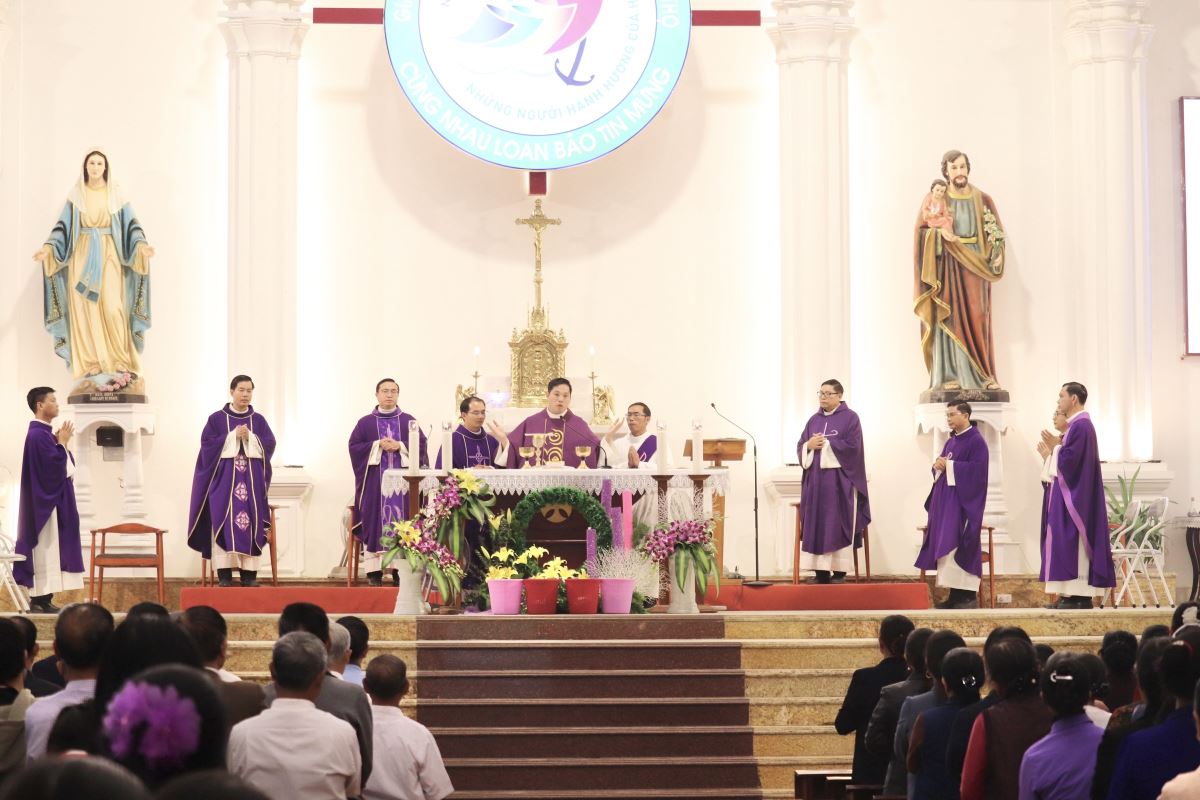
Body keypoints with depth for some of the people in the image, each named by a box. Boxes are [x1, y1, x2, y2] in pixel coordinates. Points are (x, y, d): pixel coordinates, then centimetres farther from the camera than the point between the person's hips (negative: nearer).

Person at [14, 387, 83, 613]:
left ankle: (44, 600, 10)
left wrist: (60, 443, 6)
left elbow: (58, 465, 18)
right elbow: (54, 466, -24)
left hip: (52, 501, 10)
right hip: (45, 502, -10)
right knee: (44, 550, -9)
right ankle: (38, 601, -7)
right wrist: (62, 443, -12)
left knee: (49, 552, 9)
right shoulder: (37, 435, -16)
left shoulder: (44, 433, 15)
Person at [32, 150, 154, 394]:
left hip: (109, 256, -1)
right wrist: (49, 247, -11)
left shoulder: (116, 194, 5)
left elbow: (131, 224, 2)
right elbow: (63, 226, 5)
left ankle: (119, 367, -7)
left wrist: (141, 245, -16)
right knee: (84, 311, -4)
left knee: (112, 308, -12)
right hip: (82, 257, 1)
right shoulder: (75, 195, 7)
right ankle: (91, 371, -2)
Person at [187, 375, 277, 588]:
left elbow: (269, 445, 2)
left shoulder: (259, 420, 11)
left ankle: (249, 573, -1)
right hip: (224, 477, -2)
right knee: (225, 522, -10)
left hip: (252, 478, 2)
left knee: (251, 522, -2)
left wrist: (249, 437, -13)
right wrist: (233, 436, -13)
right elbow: (208, 444, -6)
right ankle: (224, 573, -10)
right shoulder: (216, 419, 4)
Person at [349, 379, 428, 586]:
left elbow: (421, 444, 2)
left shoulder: (409, 421, 11)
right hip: (375, 481, -1)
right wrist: (377, 445, -11)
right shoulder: (365, 423, 9)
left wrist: (400, 446, -12)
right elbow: (354, 446, 1)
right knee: (375, 522, -5)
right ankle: (374, 571, -6)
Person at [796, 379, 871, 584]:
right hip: (815, 480, 5)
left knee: (837, 526, -6)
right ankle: (821, 571, 3)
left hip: (839, 481, -5)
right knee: (816, 526, 1)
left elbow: (852, 445, -12)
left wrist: (825, 444, -12)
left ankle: (839, 572, -4)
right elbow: (800, 446, 13)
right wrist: (809, 445, -9)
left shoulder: (850, 418, -1)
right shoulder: (813, 420, 16)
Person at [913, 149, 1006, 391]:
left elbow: (997, 235, 7)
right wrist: (941, 234, -17)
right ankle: (949, 376, -7)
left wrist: (997, 254, -11)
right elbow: (923, 231, 1)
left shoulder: (982, 200, 9)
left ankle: (984, 375, -1)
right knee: (949, 318, -6)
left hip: (976, 267, 2)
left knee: (978, 318, -1)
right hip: (948, 267, -1)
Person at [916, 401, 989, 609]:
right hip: (945, 499, 8)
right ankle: (955, 594, 7)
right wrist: (938, 466, -4)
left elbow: (977, 469, -19)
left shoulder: (976, 441, -8)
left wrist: (949, 465, -17)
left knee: (960, 544, -11)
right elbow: (941, 468, 19)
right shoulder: (950, 442, 17)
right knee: (946, 546, 5)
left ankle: (968, 595, -9)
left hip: (963, 501, -8)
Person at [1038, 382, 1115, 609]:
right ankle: (1072, 595, 7)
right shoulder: (1077, 425, 17)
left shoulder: (1081, 426, -15)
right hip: (1070, 495, 11)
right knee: (1069, 543, 8)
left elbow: (1070, 459, -22)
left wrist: (1055, 447, -9)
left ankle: (1080, 597, -11)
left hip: (1075, 497, -11)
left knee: (1072, 542, -11)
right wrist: (1052, 453, 20)